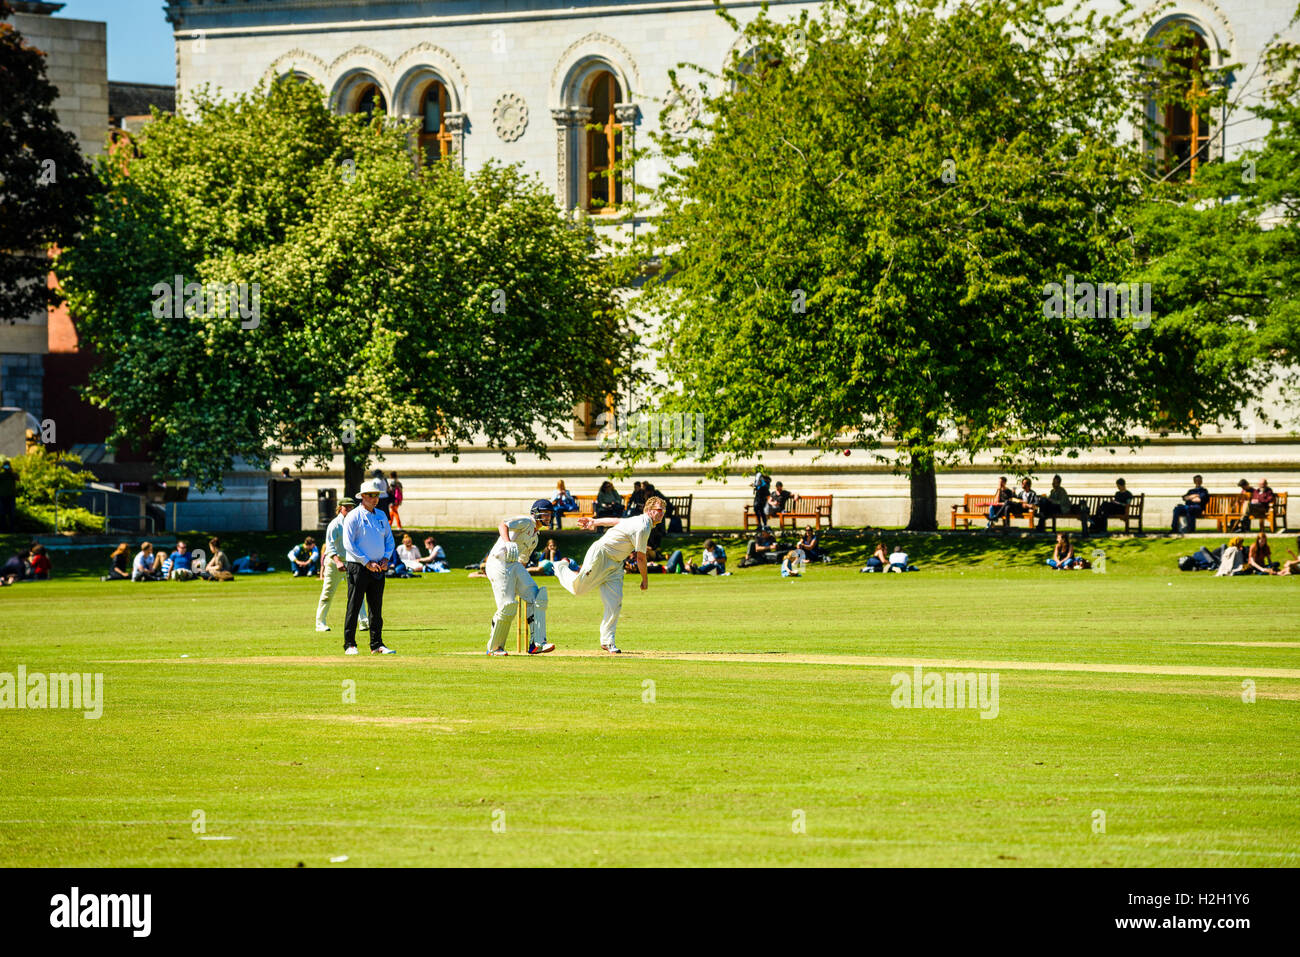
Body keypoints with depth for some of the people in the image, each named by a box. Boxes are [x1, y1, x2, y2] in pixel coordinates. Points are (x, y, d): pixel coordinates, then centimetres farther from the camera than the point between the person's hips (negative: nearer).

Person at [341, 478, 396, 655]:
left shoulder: (381, 516, 13)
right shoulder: (353, 516, -7)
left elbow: (389, 539, 19)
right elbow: (348, 544, -13)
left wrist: (385, 558, 0)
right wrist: (367, 563, -16)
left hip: (378, 568, 6)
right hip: (358, 567, -6)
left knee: (376, 608, 8)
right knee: (354, 607, -4)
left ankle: (377, 644, 12)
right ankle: (349, 645, -1)